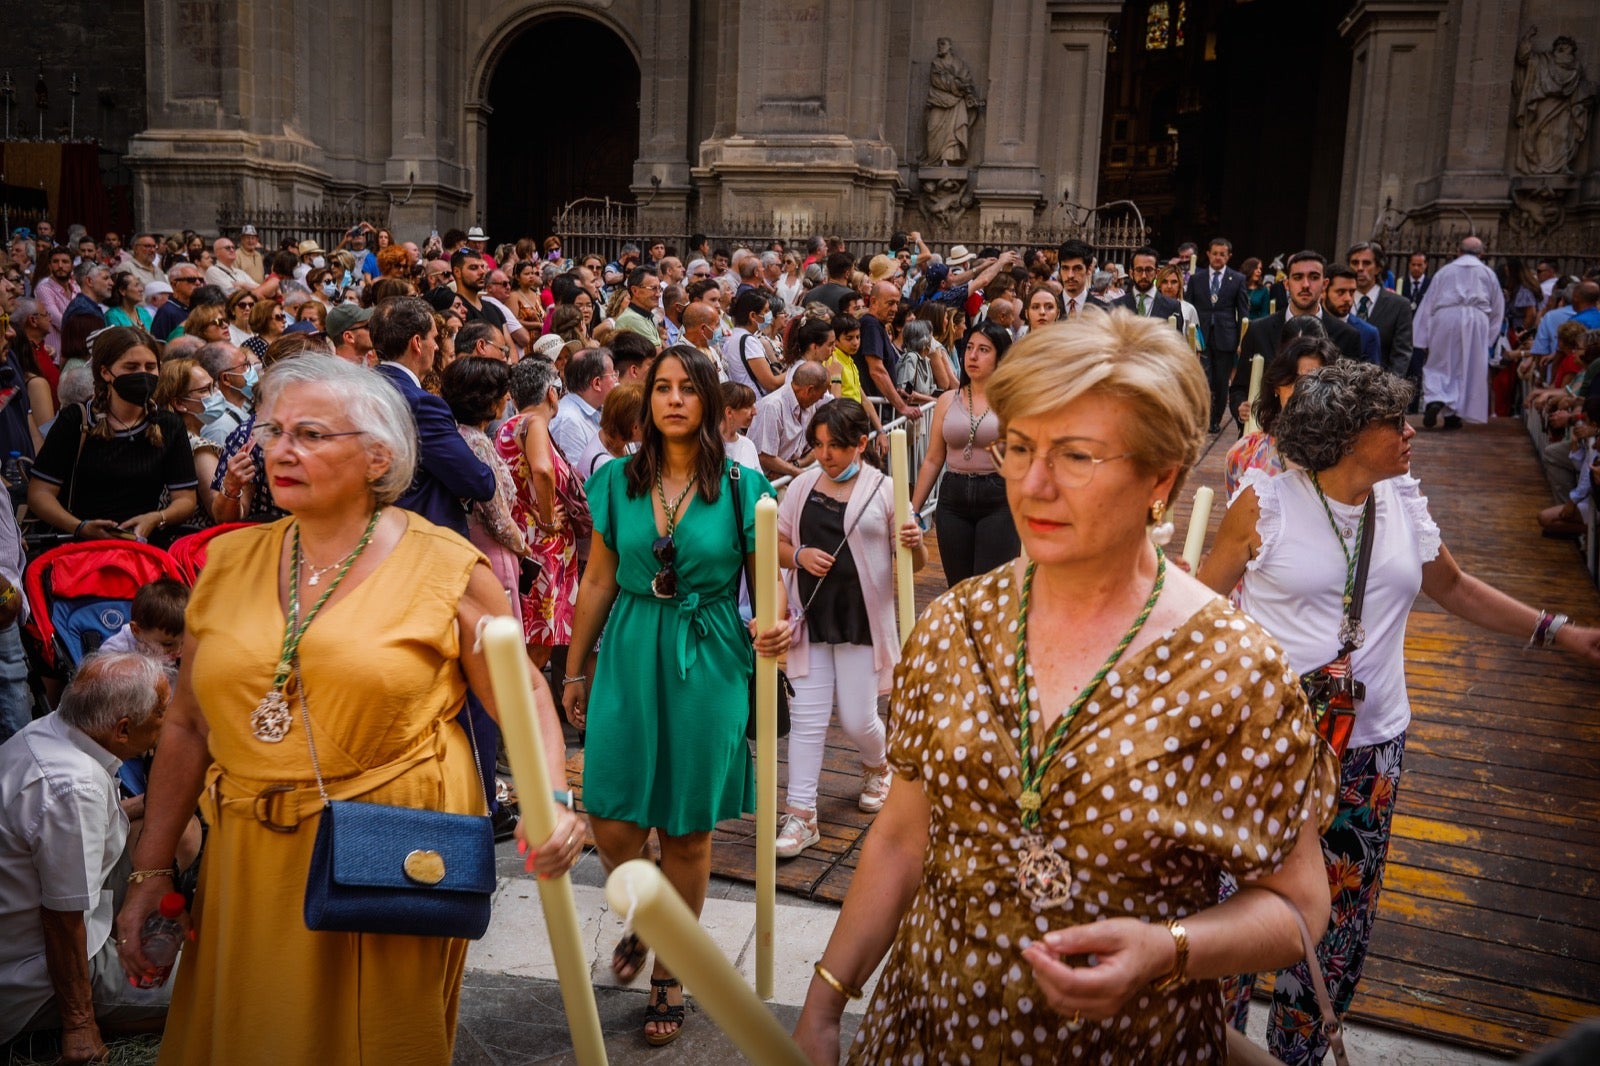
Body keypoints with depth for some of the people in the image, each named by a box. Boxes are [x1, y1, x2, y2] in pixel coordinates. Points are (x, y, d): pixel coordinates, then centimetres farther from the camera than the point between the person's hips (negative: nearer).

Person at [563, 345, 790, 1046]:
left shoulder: (741, 486, -2)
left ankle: (671, 971, 28)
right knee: (612, 824, -2)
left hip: (708, 663, -1)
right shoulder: (617, 481, 3)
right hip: (629, 654, 2)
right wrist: (575, 670, 12)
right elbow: (598, 581, 9)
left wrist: (777, 621, -19)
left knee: (688, 828, 8)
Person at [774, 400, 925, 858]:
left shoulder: (884, 490, -3)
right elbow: (776, 543, 11)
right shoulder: (802, 485, 5)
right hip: (811, 618, 2)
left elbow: (916, 564, 0)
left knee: (858, 720, 4)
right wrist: (799, 555, -10)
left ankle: (877, 765, 39)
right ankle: (801, 815, 8)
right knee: (806, 718, 0)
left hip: (864, 620, -2)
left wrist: (915, 544, -23)